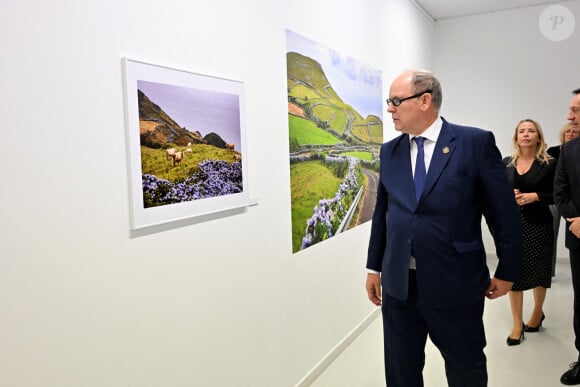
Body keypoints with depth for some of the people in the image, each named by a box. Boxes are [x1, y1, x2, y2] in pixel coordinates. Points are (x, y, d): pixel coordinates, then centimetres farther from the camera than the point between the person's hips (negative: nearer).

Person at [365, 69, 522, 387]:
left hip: (455, 285, -3)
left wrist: (507, 271, 0)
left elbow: (504, 213, -3)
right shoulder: (389, 151, 6)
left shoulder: (476, 143, -8)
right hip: (398, 285, 4)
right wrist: (374, 267, 11)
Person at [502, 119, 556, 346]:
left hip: (538, 224, -2)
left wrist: (535, 196, -18)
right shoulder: (506, 163, 5)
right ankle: (517, 324, 14)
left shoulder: (549, 164, -4)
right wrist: (508, 195, -11)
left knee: (538, 271, 12)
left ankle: (537, 314, 38)